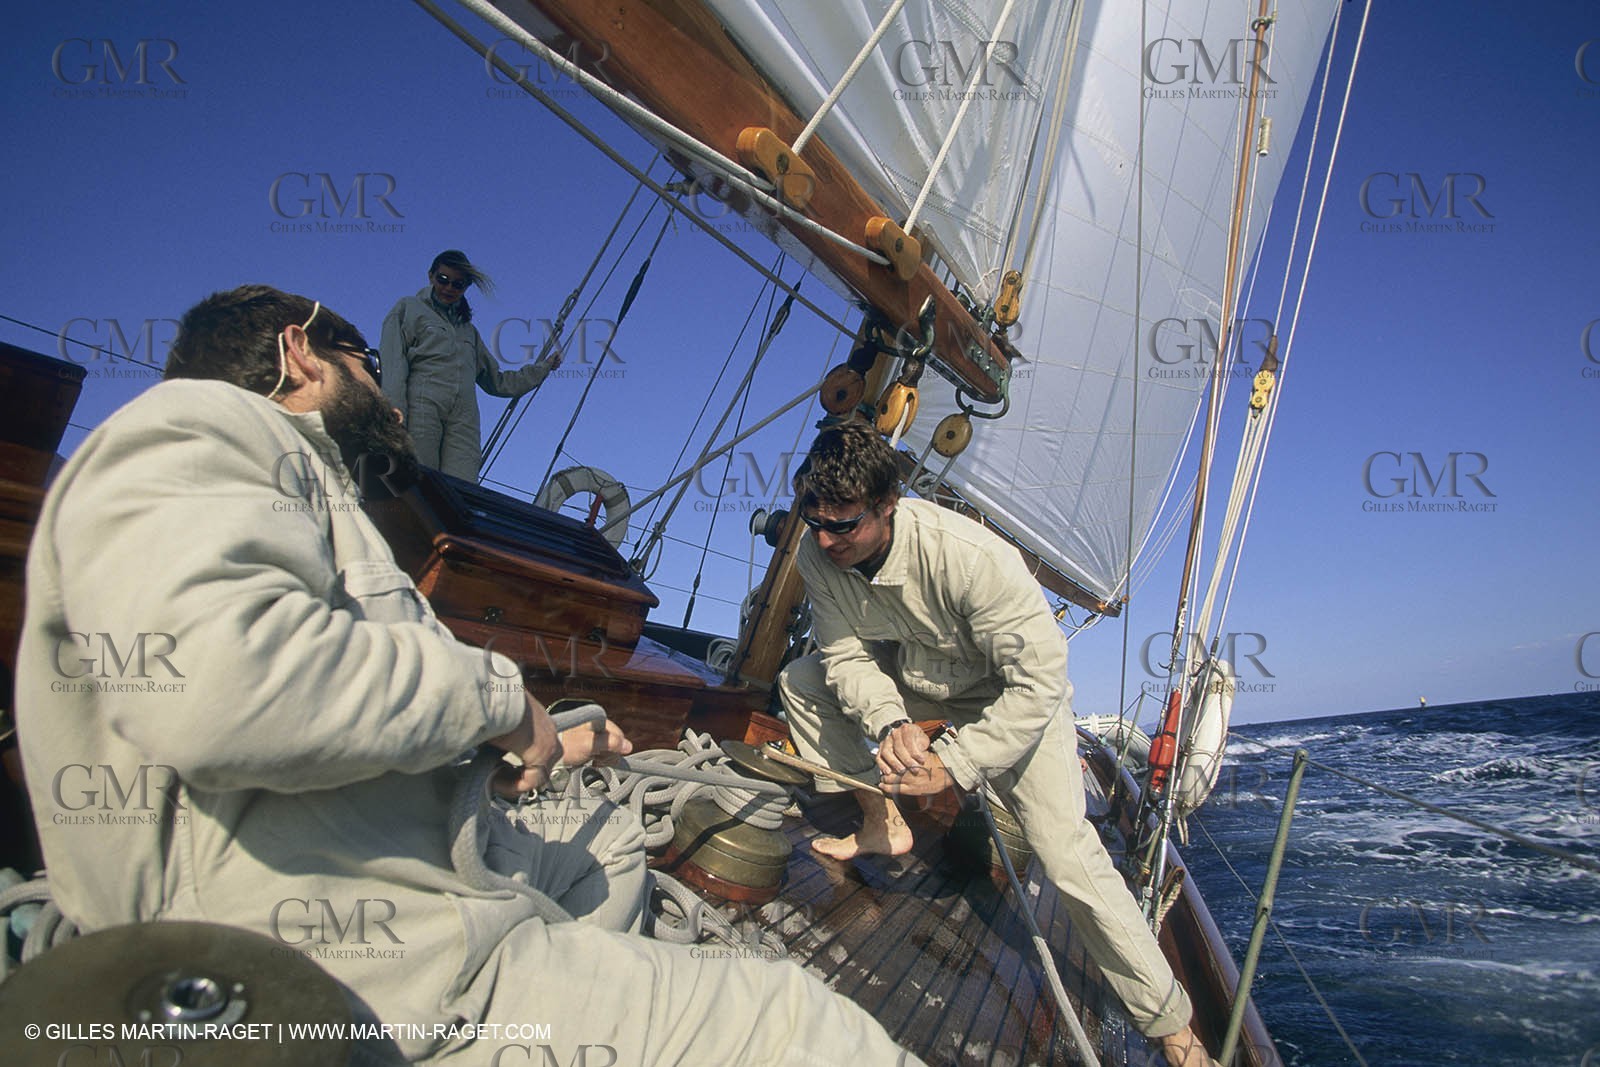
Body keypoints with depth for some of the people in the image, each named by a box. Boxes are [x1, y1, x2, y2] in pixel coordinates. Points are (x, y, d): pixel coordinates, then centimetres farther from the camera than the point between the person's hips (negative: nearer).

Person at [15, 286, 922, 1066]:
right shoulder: (199, 425, -8)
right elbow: (212, 668, -30)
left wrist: (551, 742, 28)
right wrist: (497, 694, -17)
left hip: (416, 870, 11)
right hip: (354, 971, -11)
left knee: (611, 836, 33)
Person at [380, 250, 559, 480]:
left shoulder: (468, 329, 33)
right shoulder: (409, 308, 20)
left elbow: (496, 381, 37)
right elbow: (393, 367, 5)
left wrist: (542, 368, 35)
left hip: (463, 420, 4)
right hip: (421, 407, -4)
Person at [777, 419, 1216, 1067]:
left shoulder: (973, 556, -37)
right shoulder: (818, 556, -19)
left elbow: (1041, 683, -33)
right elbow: (847, 655, -13)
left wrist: (951, 765, -34)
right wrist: (889, 724, -33)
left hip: (1014, 696, -5)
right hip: (909, 679, 6)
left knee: (1067, 855, -16)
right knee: (800, 681, -8)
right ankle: (883, 826, 5)